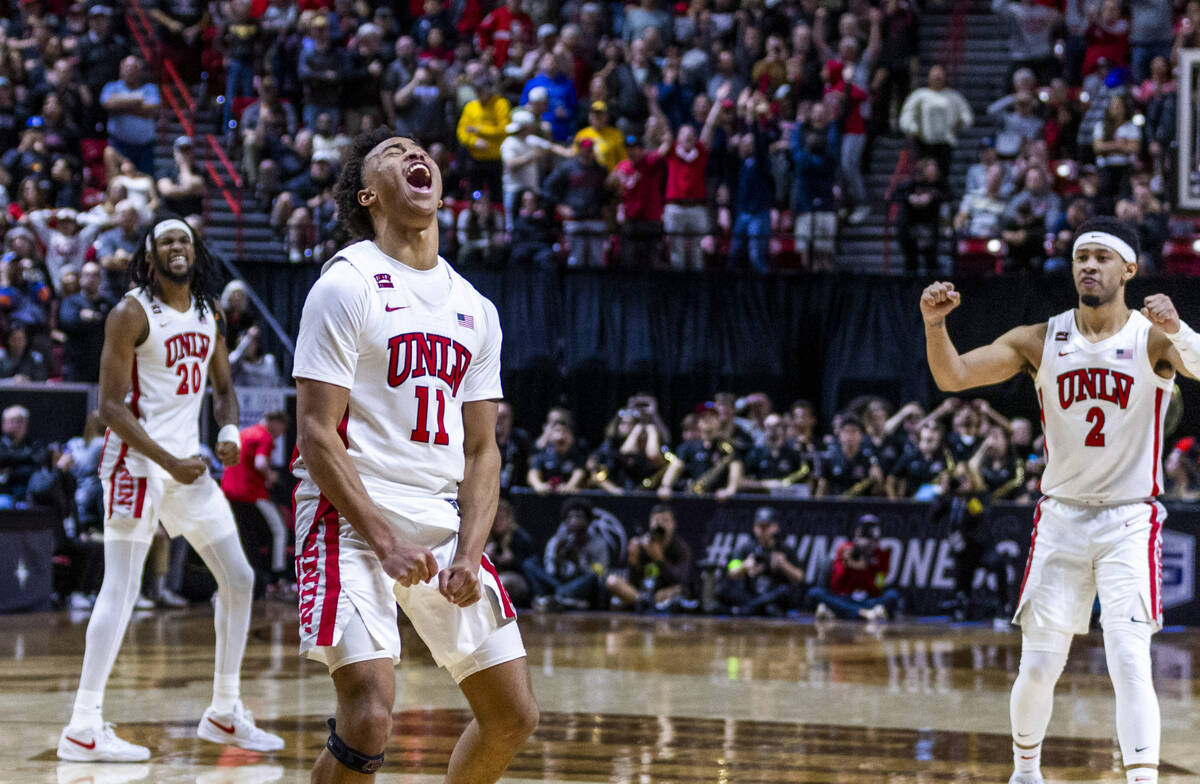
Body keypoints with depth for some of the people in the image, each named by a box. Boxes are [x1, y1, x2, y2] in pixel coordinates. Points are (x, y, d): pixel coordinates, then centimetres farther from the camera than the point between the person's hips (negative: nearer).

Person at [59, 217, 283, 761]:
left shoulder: (208, 312, 11)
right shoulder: (131, 314, -11)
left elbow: (222, 388, 22)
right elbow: (111, 405, -14)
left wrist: (229, 430, -1)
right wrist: (169, 462, -19)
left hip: (188, 461, 8)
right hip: (137, 463, -8)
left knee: (238, 579, 8)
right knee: (121, 590, -12)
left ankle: (225, 714, 19)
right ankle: (83, 729, -12)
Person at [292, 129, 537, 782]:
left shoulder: (475, 311, 14)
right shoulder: (347, 285, -6)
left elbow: (480, 449, 13)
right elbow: (316, 433, -11)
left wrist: (468, 554, -3)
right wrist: (386, 541, -18)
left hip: (443, 523, 7)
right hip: (353, 520, -7)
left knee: (514, 716, 5)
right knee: (369, 718, -20)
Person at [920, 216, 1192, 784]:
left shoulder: (1152, 339, -7)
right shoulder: (1041, 342, 1)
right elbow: (952, 377, -5)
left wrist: (1177, 329, -46)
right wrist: (934, 323, -24)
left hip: (1129, 523, -3)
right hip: (1060, 519, 3)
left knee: (1129, 661, -16)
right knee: (1039, 666, 6)